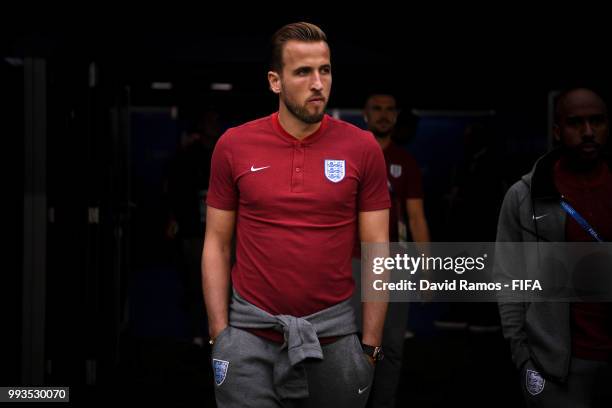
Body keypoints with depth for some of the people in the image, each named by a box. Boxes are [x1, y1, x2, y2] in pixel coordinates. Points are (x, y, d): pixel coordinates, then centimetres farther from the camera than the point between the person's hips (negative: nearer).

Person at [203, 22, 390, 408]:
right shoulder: (234, 146, -2)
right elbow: (217, 245, 3)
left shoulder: (363, 148, -3)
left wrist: (371, 343, -3)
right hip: (250, 336, 0)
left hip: (334, 336, 0)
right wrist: (220, 334, -3)